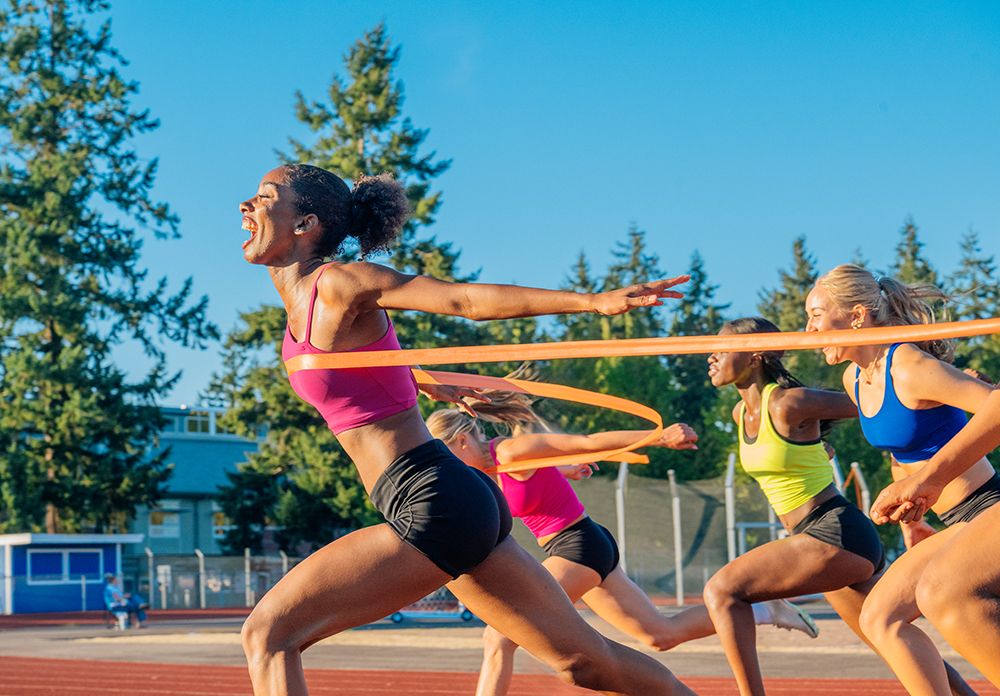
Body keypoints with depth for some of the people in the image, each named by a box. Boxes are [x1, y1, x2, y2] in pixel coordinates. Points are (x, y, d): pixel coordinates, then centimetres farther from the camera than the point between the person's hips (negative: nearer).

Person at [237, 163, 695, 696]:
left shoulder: (338, 283, -9)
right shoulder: (304, 300, 15)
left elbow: (467, 298, -14)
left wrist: (591, 301, -17)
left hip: (435, 507, -9)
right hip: (464, 508, 9)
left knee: (269, 632, -9)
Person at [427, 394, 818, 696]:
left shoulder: (511, 452, -17)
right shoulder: (493, 463, 9)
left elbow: (588, 442, -20)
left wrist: (661, 437, -23)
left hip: (579, 547, -10)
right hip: (584, 549, 10)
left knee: (499, 638, -13)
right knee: (662, 635, 16)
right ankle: (763, 611, 22)